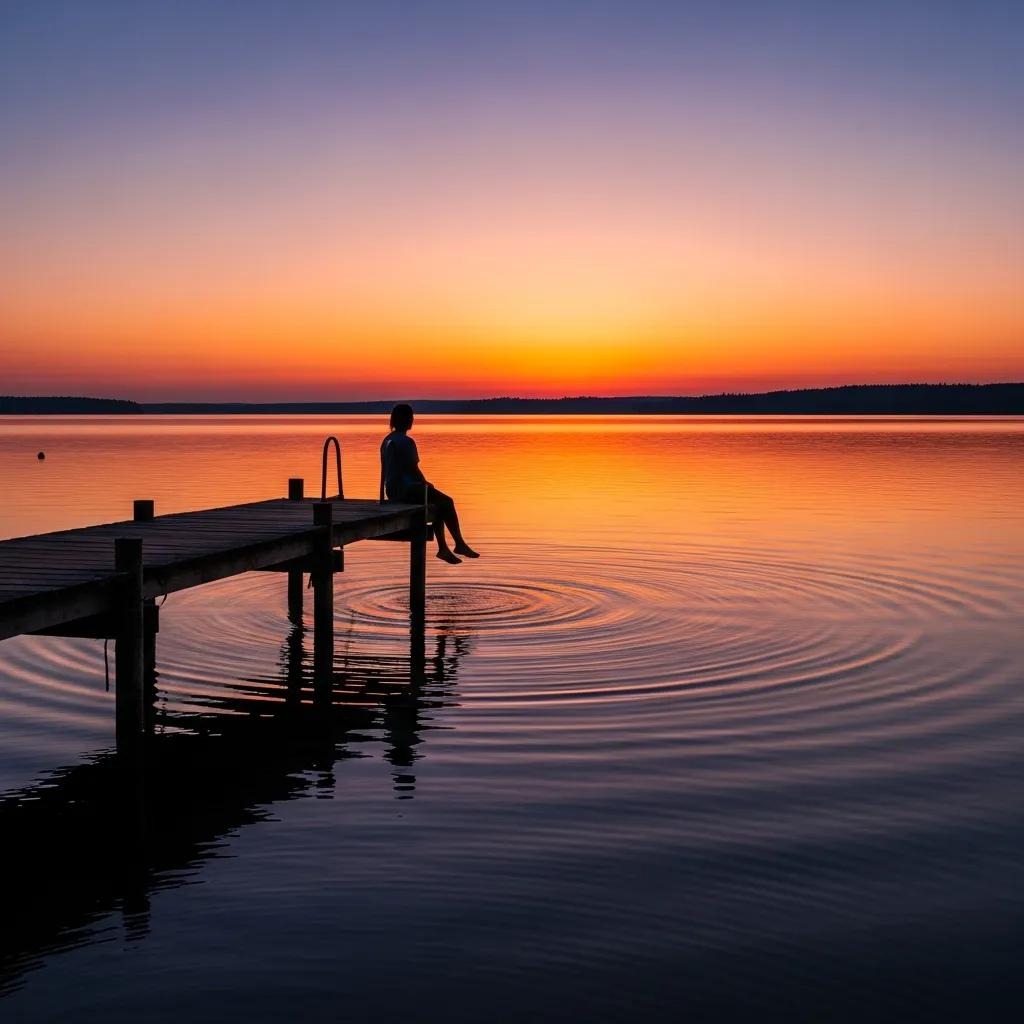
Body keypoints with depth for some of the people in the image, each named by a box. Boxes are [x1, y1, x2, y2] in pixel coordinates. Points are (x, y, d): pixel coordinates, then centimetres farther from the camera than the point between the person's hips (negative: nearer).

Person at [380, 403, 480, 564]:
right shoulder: (406, 442, -16)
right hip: (407, 489, -10)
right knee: (447, 502, -1)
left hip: (392, 491, 10)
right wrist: (426, 484, 2)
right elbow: (413, 469, -15)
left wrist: (383, 496, 22)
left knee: (439, 505, 18)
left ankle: (443, 548, 14)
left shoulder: (387, 441, 13)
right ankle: (459, 544, 6)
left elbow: (384, 471, 17)